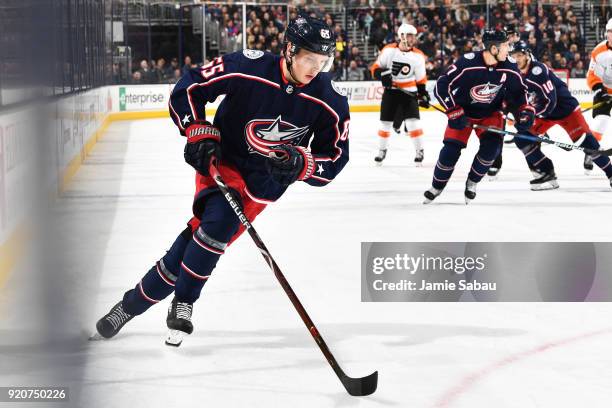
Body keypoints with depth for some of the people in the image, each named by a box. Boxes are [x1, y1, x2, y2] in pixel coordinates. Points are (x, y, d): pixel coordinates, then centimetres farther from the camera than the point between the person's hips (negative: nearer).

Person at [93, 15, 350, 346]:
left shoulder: (331, 101, -16)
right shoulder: (248, 67, -22)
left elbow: (334, 158, -9)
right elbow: (188, 89, -12)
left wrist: (299, 164, -27)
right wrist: (199, 134, -20)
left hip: (266, 179, 2)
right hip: (222, 159, -2)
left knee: (211, 230, -15)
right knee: (217, 219, -26)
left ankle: (136, 302, -3)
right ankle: (182, 303, -5)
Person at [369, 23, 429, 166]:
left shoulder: (418, 55, -5)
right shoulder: (389, 50, -9)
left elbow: (421, 79, 3)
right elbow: (375, 68, -2)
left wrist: (423, 94, -2)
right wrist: (383, 74, -22)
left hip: (409, 92, 0)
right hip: (390, 91, 0)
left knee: (413, 122, -11)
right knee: (385, 122, 6)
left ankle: (419, 151, 2)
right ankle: (382, 150, 22)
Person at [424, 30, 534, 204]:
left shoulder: (509, 68, -18)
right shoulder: (467, 63, -31)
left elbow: (518, 91, 1)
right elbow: (441, 87, -25)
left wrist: (525, 111, -15)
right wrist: (454, 113, -27)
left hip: (490, 113, 3)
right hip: (463, 110, -3)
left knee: (492, 146, -19)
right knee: (451, 149, -11)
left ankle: (472, 183, 5)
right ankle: (437, 187, 13)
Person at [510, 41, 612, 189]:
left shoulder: (538, 70, -28)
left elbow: (549, 101, -31)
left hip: (565, 108, -7)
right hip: (544, 113, 8)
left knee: (585, 141, -13)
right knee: (522, 137, -7)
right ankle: (546, 174, 0)